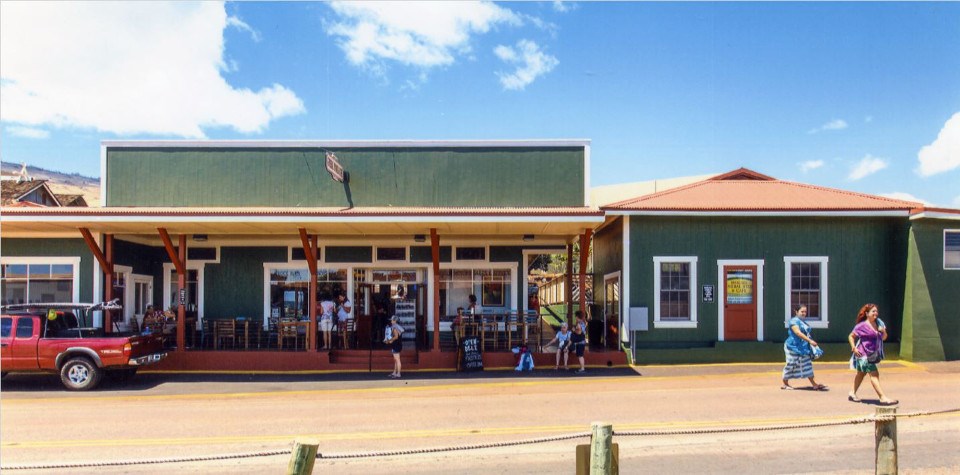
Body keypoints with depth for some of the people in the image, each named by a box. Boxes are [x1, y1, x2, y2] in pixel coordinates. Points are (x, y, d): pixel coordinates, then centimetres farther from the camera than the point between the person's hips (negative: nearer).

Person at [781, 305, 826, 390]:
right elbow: (798, 333, -26)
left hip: (803, 347, 8)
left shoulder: (804, 321, 14)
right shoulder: (794, 321, -14)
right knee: (791, 365, 0)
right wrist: (810, 341, -32)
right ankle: (785, 384, 12)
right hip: (794, 347, -8)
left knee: (807, 364, 7)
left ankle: (814, 384, 8)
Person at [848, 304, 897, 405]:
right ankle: (883, 398, -15)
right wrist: (854, 348, -17)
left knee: (861, 373, 18)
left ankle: (853, 393, 31)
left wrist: (883, 331, -11)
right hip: (864, 354, -8)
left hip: (873, 354, 8)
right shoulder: (862, 326, -14)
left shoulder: (879, 323, 4)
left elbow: (884, 338, 10)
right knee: (874, 374, -13)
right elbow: (851, 336, -8)